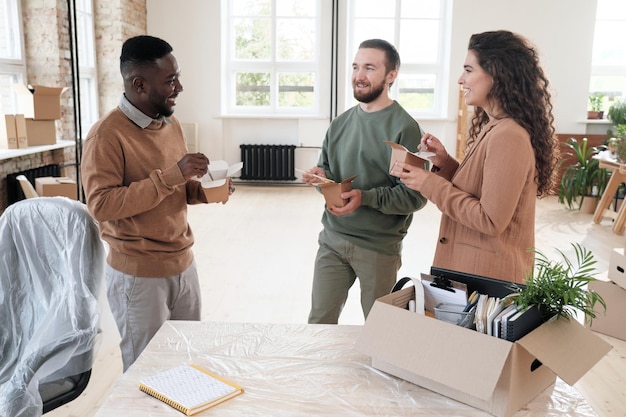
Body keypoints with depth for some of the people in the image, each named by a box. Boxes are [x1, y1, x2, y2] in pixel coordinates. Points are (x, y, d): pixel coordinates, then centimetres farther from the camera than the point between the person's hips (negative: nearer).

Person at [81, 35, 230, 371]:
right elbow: (101, 205, -22)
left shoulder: (171, 124, 8)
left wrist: (201, 191, -3)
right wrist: (171, 176, -26)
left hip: (183, 263, 6)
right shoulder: (107, 134, -15)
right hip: (138, 275, -6)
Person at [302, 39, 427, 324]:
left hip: (379, 246, -5)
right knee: (320, 320, 13)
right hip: (333, 238, 5)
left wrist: (366, 197, -27)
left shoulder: (404, 127, -13)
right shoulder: (341, 123, 6)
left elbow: (414, 196, -17)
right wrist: (320, 177, -6)